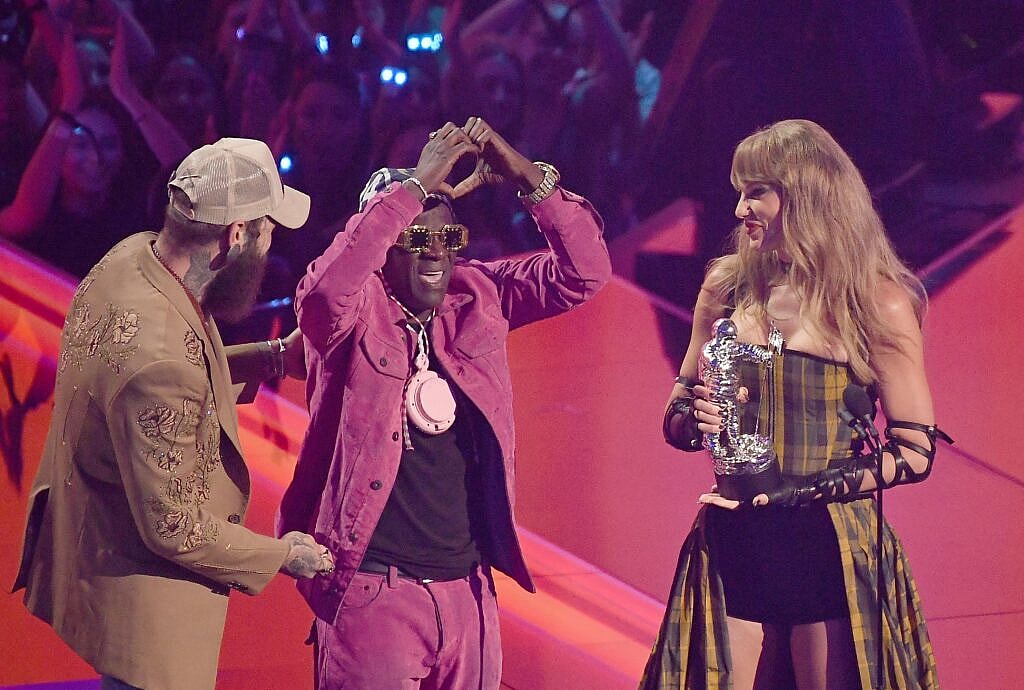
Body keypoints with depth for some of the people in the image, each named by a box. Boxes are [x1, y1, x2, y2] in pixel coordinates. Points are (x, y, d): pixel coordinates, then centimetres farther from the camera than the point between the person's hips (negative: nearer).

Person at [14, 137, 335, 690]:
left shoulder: (131, 257, -7)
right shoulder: (157, 358, -35)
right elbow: (176, 529, -26)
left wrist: (275, 357, 5)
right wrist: (283, 555, -12)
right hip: (141, 598, -10)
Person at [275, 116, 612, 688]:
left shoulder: (477, 296, 7)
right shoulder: (356, 313, -6)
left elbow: (583, 271, 3)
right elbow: (327, 288, -29)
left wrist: (528, 176, -11)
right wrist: (418, 186, -27)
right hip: (373, 593, -5)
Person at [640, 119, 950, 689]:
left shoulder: (877, 302, -6)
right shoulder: (728, 288, 7)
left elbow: (916, 452, -6)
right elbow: (675, 421, 14)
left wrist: (806, 489, -17)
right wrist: (697, 421, -9)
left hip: (829, 550, -4)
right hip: (734, 549, 4)